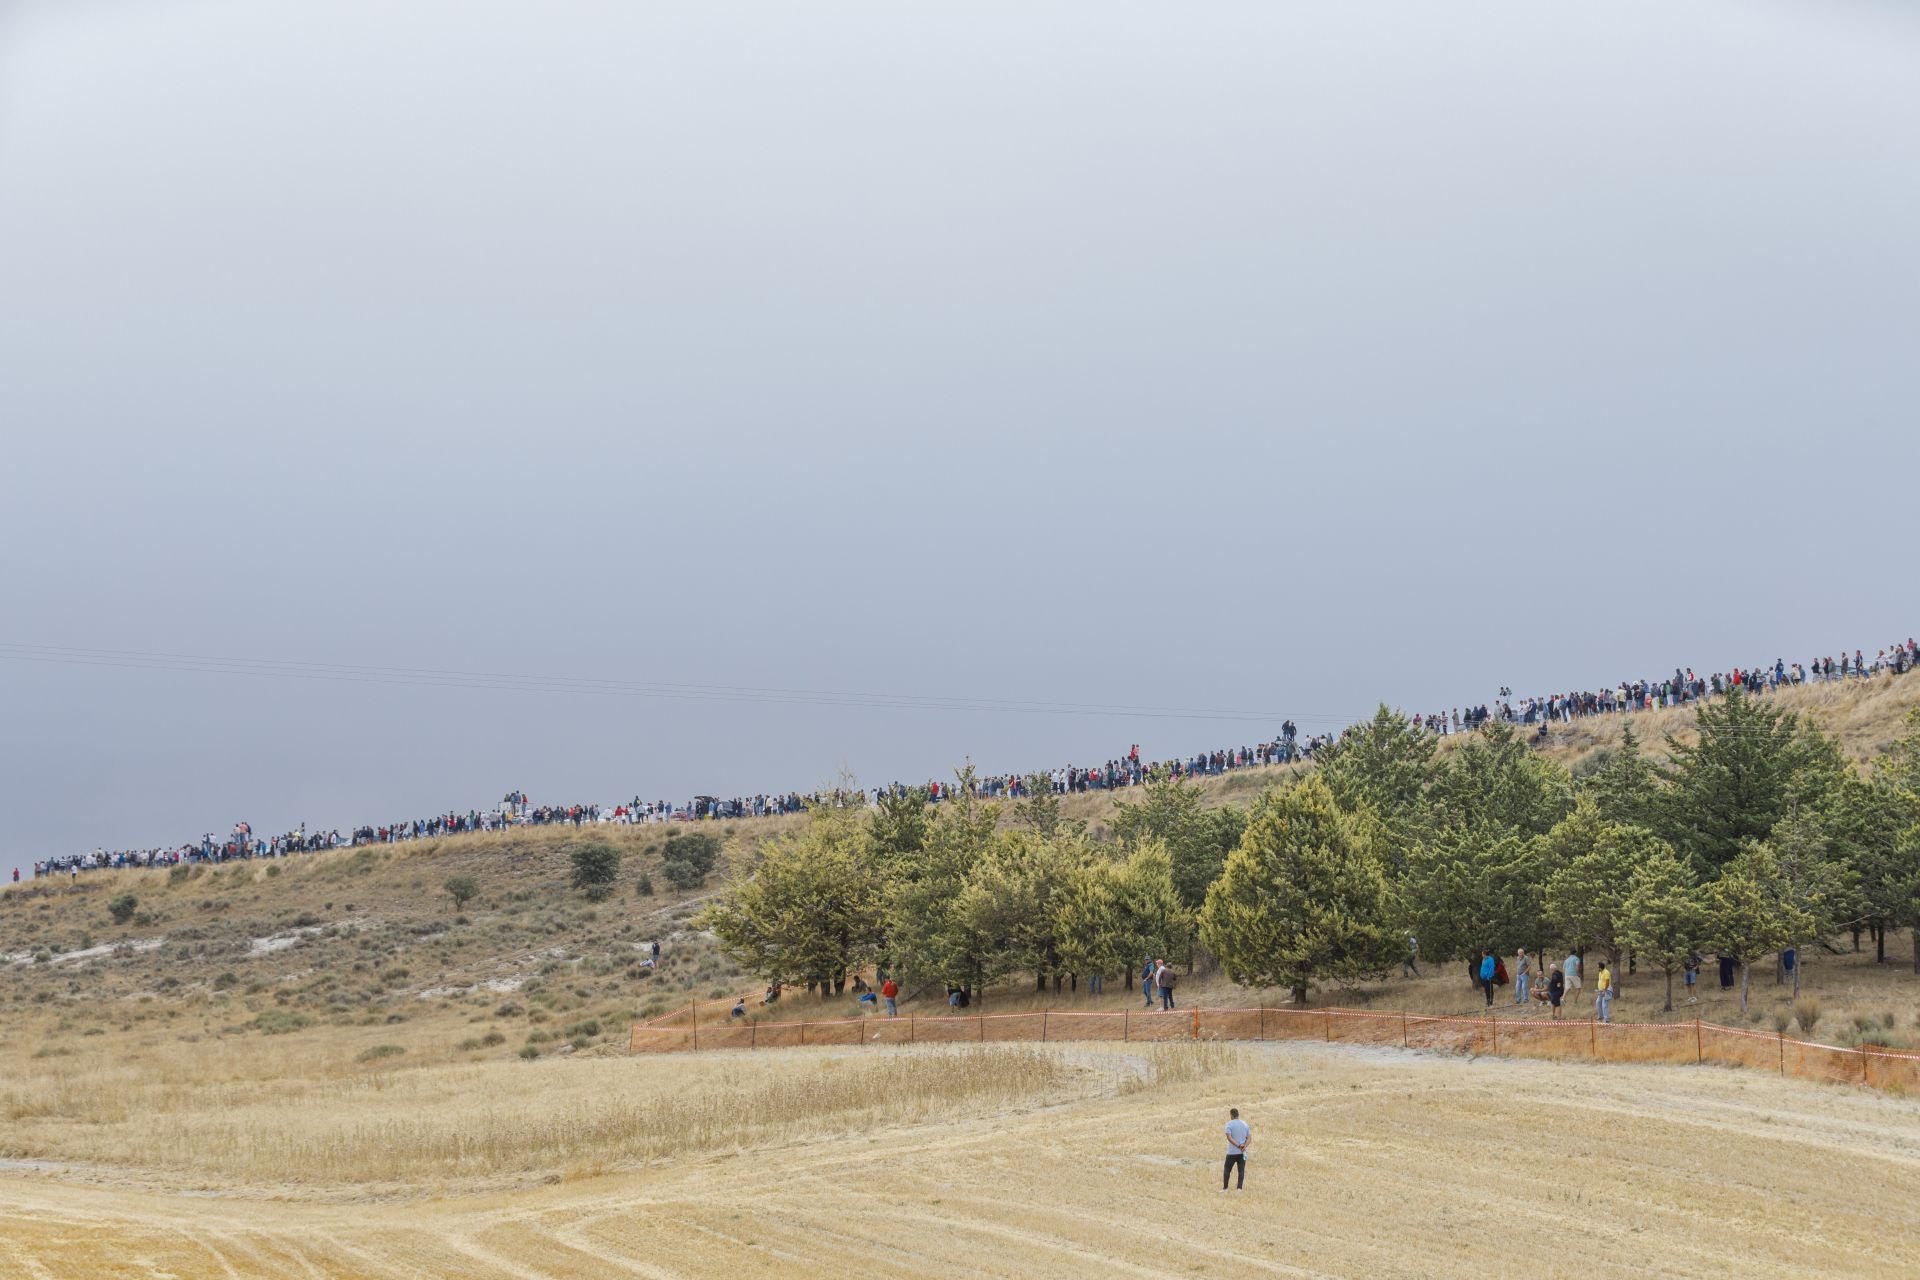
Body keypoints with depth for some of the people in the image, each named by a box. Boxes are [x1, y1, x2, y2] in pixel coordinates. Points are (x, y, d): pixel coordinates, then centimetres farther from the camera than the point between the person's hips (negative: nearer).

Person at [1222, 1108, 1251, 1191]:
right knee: (1241, 1171, 5)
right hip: (1243, 1153, 4)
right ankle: (1240, 1188, -2)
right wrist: (1244, 1146, -10)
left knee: (1227, 1170, 9)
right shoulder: (1245, 1124, 9)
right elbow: (1249, 1138, 4)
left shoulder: (1229, 1124, -6)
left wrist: (1238, 1146, -16)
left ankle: (1225, 1188, 12)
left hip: (1232, 1152, -4)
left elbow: (1229, 1138, -16)